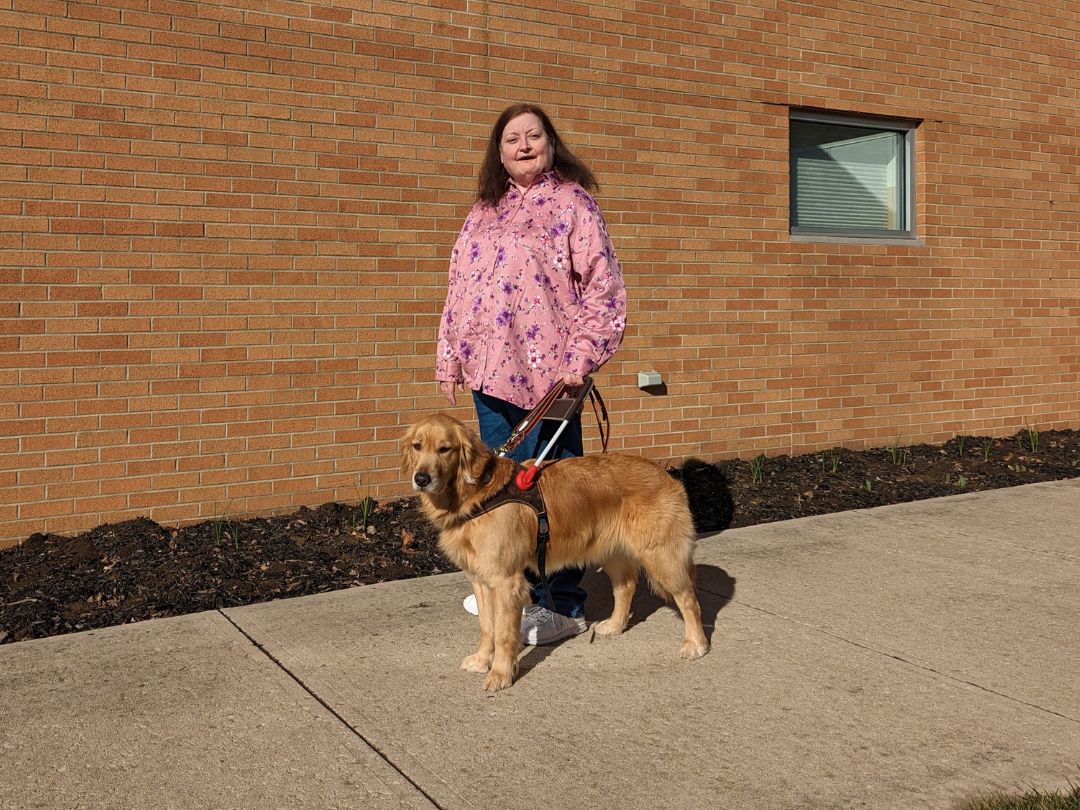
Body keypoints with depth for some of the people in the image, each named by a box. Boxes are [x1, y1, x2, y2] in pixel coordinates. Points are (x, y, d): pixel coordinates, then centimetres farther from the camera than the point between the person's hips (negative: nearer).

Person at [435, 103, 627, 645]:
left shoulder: (571, 201, -3)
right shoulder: (484, 211, 15)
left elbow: (603, 285, -9)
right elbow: (458, 288, 17)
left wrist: (580, 358, -16)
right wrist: (450, 360, 12)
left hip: (545, 371, -6)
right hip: (490, 370, 6)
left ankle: (564, 605, 10)